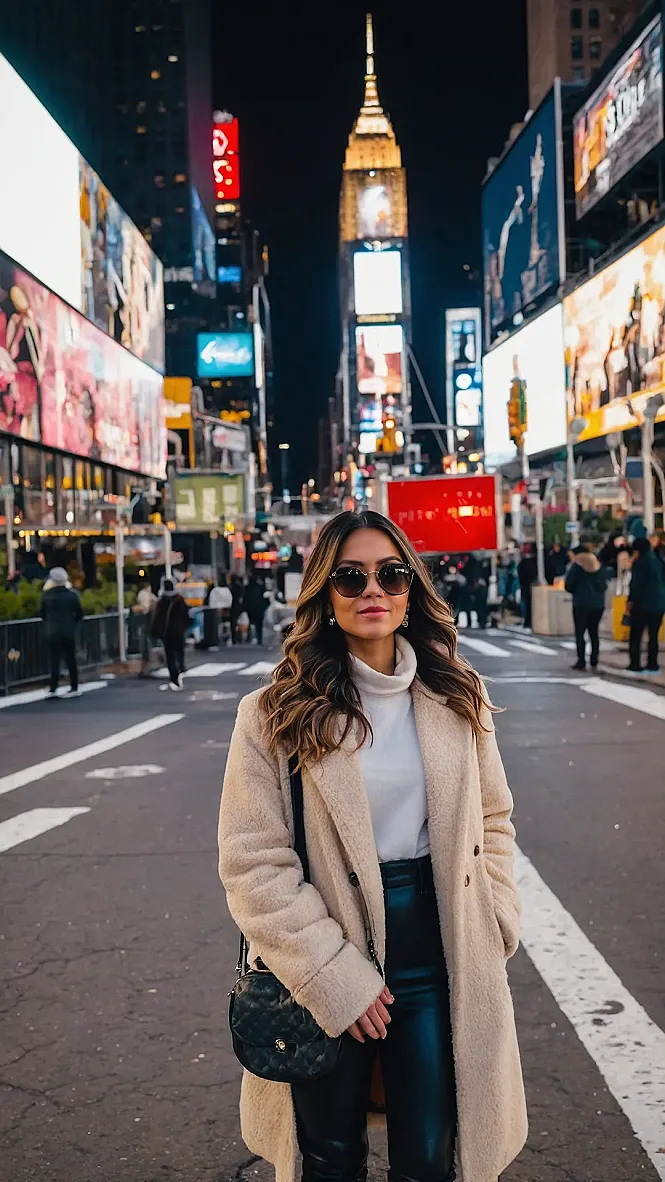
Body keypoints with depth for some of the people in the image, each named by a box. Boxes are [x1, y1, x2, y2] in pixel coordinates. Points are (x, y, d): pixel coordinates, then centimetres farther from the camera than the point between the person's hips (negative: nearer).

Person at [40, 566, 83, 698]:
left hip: (52, 633, 0)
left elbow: (42, 613, 1)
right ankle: (74, 688, 12)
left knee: (54, 660, 3)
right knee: (71, 660, 9)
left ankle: (53, 690, -5)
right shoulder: (71, 594, -3)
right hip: (68, 632, 0)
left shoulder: (47, 595, -5)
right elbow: (79, 614, -1)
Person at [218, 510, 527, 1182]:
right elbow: (252, 862, -11)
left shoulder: (456, 700, 3)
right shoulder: (276, 715, -9)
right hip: (325, 972, -2)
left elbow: (492, 819, 13)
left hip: (438, 960, 2)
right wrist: (333, 975, -14)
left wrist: (496, 923, 2)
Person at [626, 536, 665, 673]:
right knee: (653, 635, 11)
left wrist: (631, 601, -7)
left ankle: (635, 664, -1)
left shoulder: (639, 563, -10)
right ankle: (652, 664, 10)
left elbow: (635, 584, -14)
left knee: (635, 636, 2)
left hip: (642, 605, -6)